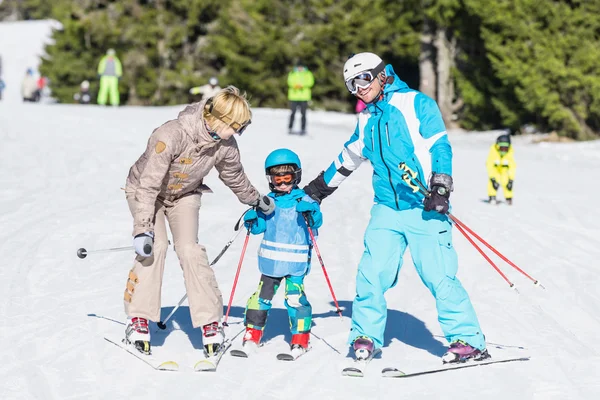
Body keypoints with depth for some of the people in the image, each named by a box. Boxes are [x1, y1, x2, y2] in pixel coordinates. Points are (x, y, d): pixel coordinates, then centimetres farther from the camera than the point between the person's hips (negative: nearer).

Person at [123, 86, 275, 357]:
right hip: (144, 190, -3)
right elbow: (149, 184, -35)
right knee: (155, 245, -23)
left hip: (185, 195, 4)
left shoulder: (225, 144, -18)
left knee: (189, 249, -16)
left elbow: (235, 177, 5)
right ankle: (138, 319, -13)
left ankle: (210, 322, -10)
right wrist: (142, 228, -38)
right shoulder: (172, 134, -37)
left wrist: (256, 200, 19)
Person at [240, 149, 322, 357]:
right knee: (263, 295, 7)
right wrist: (252, 219, -12)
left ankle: (300, 338, 0)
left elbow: (317, 221, -13)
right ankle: (252, 333, 19)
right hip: (270, 260, 4)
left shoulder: (303, 200, -2)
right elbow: (259, 226, 8)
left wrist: (309, 212, -32)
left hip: (295, 262, -4)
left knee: (295, 296, -11)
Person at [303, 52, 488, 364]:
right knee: (372, 273, -4)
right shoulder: (366, 120, 16)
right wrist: (320, 187, 37)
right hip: (386, 209, 5)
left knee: (438, 275, -8)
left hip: (425, 208, -5)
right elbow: (349, 158, 31)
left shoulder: (416, 104, -3)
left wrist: (440, 186, -19)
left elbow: (439, 146, -8)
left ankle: (468, 340, 0)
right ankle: (365, 336, 11)